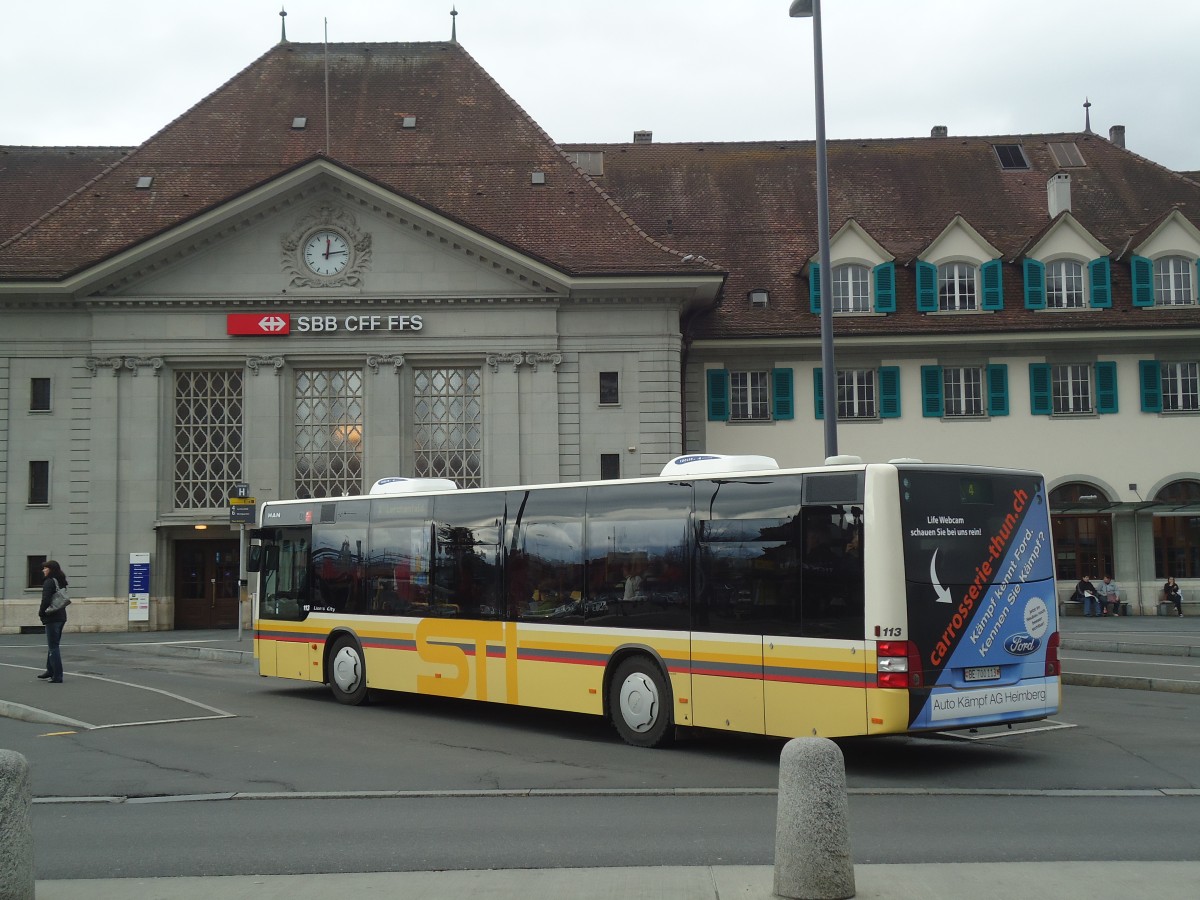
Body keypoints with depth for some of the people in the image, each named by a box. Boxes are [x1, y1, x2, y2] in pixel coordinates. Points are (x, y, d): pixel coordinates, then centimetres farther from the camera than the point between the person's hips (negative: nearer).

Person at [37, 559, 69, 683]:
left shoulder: (49, 582, -14)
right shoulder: (61, 582, 12)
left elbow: (46, 600, -21)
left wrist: (41, 612, -5)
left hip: (52, 618, -9)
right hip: (61, 616, 9)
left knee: (53, 647, -4)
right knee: (52, 646, 20)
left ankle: (57, 676, -4)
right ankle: (50, 672, 30)